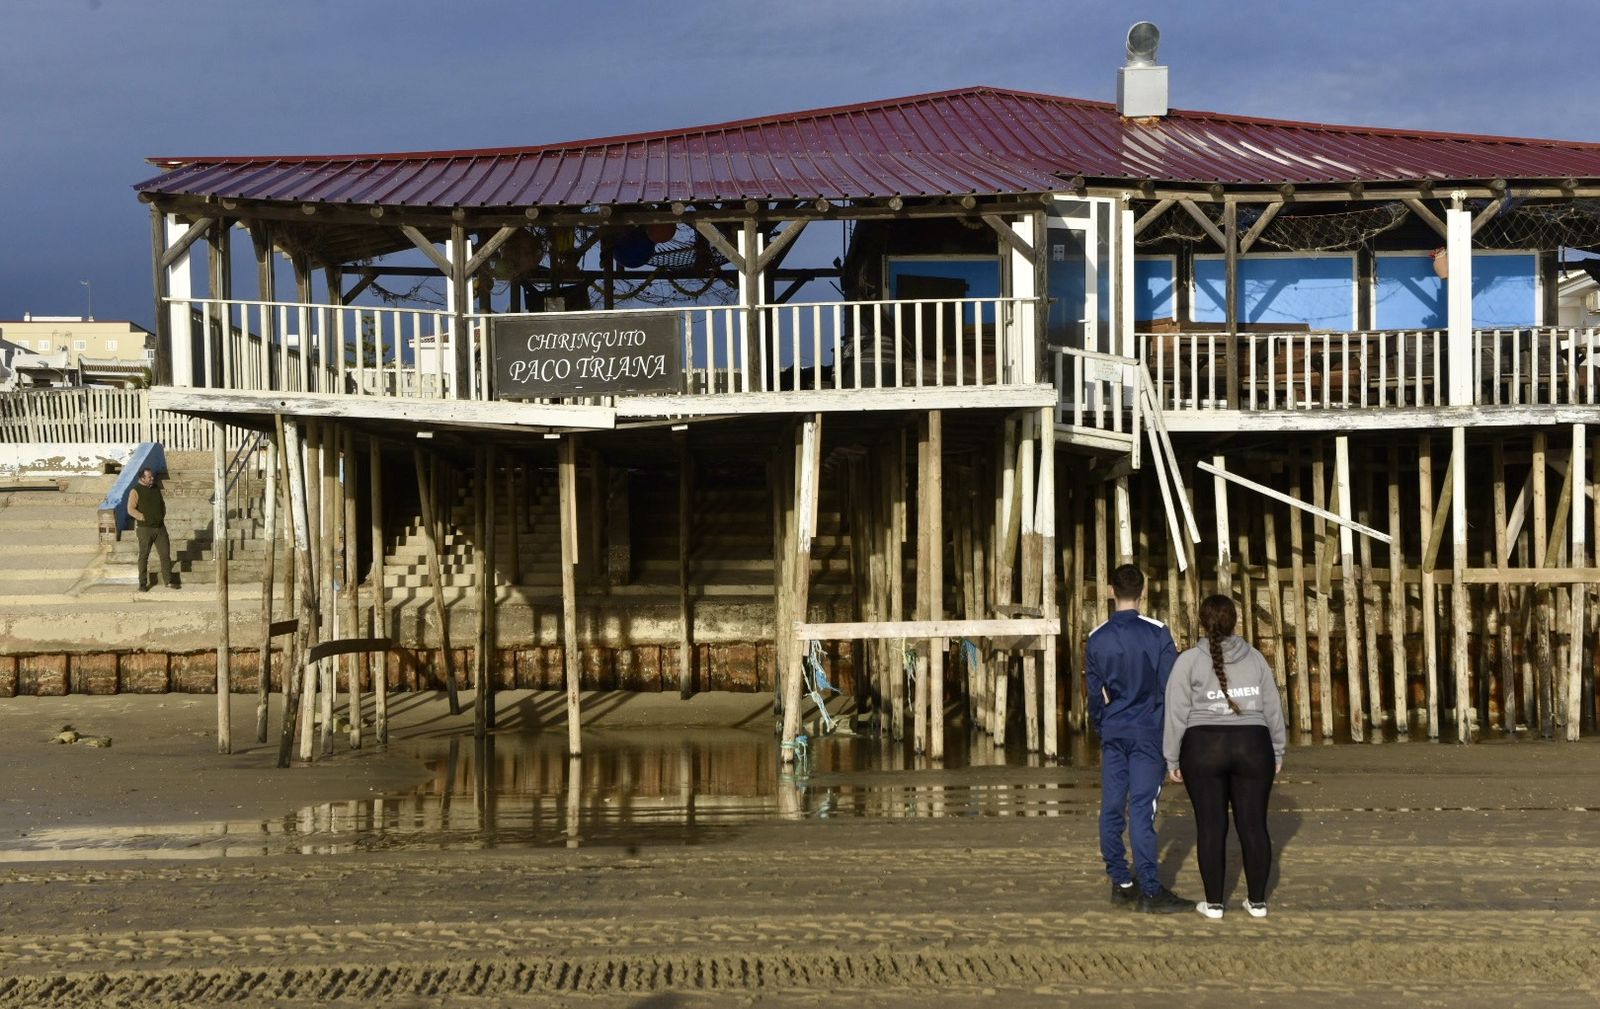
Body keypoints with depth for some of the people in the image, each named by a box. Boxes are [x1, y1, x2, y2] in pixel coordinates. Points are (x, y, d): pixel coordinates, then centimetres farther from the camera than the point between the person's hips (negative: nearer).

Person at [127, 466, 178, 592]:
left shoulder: (156, 488, 10)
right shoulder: (136, 491, -8)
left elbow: (162, 503, 22)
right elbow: (131, 509, -14)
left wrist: (162, 515, 9)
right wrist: (144, 518, -16)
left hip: (160, 527, 5)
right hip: (145, 529, -5)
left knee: (165, 553, 3)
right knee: (144, 556, 2)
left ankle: (168, 581, 10)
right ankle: (143, 584, 9)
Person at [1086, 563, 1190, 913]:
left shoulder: (1096, 638, 3)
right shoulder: (1157, 634, -7)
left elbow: (1094, 692, 11)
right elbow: (1171, 687, -6)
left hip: (1113, 732, 4)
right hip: (1148, 730, -4)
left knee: (1111, 807, 9)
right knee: (1142, 809, -6)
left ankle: (1120, 882, 16)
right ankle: (1150, 890, -7)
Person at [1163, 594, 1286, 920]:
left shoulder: (1189, 661, -4)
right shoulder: (1254, 658, 4)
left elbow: (1176, 714, -6)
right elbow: (1272, 709, 6)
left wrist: (1172, 759, 0)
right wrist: (1277, 752, 15)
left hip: (1204, 750, -2)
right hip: (1252, 749, 2)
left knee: (1210, 826, 3)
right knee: (1253, 826, 6)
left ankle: (1214, 903, 6)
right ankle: (1257, 901, 10)